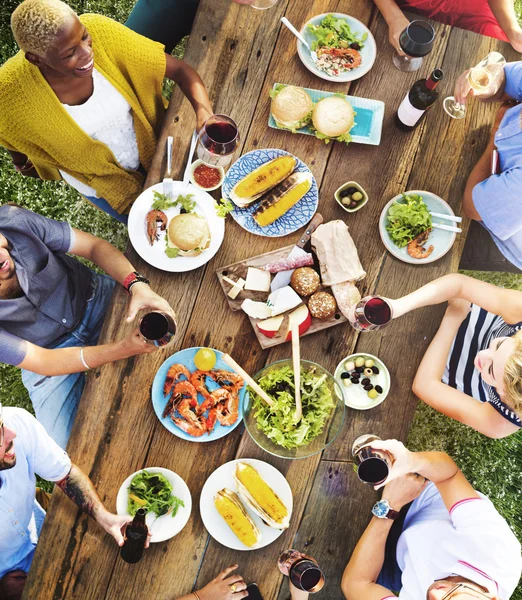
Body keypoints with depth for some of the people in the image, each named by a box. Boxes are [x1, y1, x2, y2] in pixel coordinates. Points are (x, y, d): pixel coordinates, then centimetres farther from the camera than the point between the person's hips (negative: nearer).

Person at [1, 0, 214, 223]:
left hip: (150, 145, 2)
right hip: (100, 179, -2)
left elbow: (179, 69, -26)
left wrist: (203, 110, -45)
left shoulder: (99, 32, -31)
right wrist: (20, 160, 11)